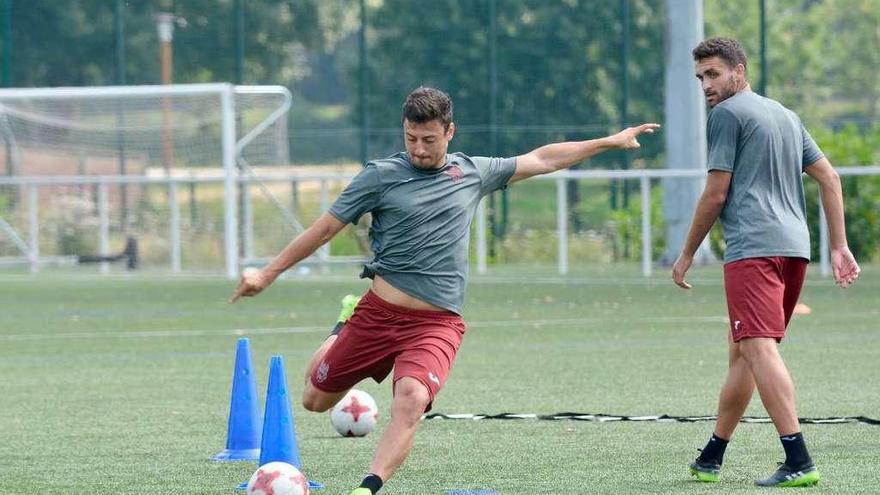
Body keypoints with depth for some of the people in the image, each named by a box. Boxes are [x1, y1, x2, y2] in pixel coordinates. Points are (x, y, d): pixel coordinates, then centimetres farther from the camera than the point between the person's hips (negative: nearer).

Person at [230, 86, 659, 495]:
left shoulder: (471, 174, 8)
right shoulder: (381, 176, -1)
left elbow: (541, 160, 20)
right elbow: (325, 229, 5)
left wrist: (610, 142, 24)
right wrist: (268, 274, 3)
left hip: (437, 323, 0)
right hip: (379, 312, 0)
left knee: (411, 401, -28)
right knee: (315, 401, 11)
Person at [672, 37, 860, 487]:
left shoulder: (727, 114, 0)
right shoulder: (785, 115, 24)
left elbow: (716, 194, -3)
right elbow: (829, 178, 21)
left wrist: (687, 255, 7)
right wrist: (839, 247, 19)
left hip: (753, 248, -9)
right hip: (795, 247, 9)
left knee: (759, 348, -17)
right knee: (742, 353, 17)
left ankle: (798, 461, -29)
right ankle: (712, 458, 25)